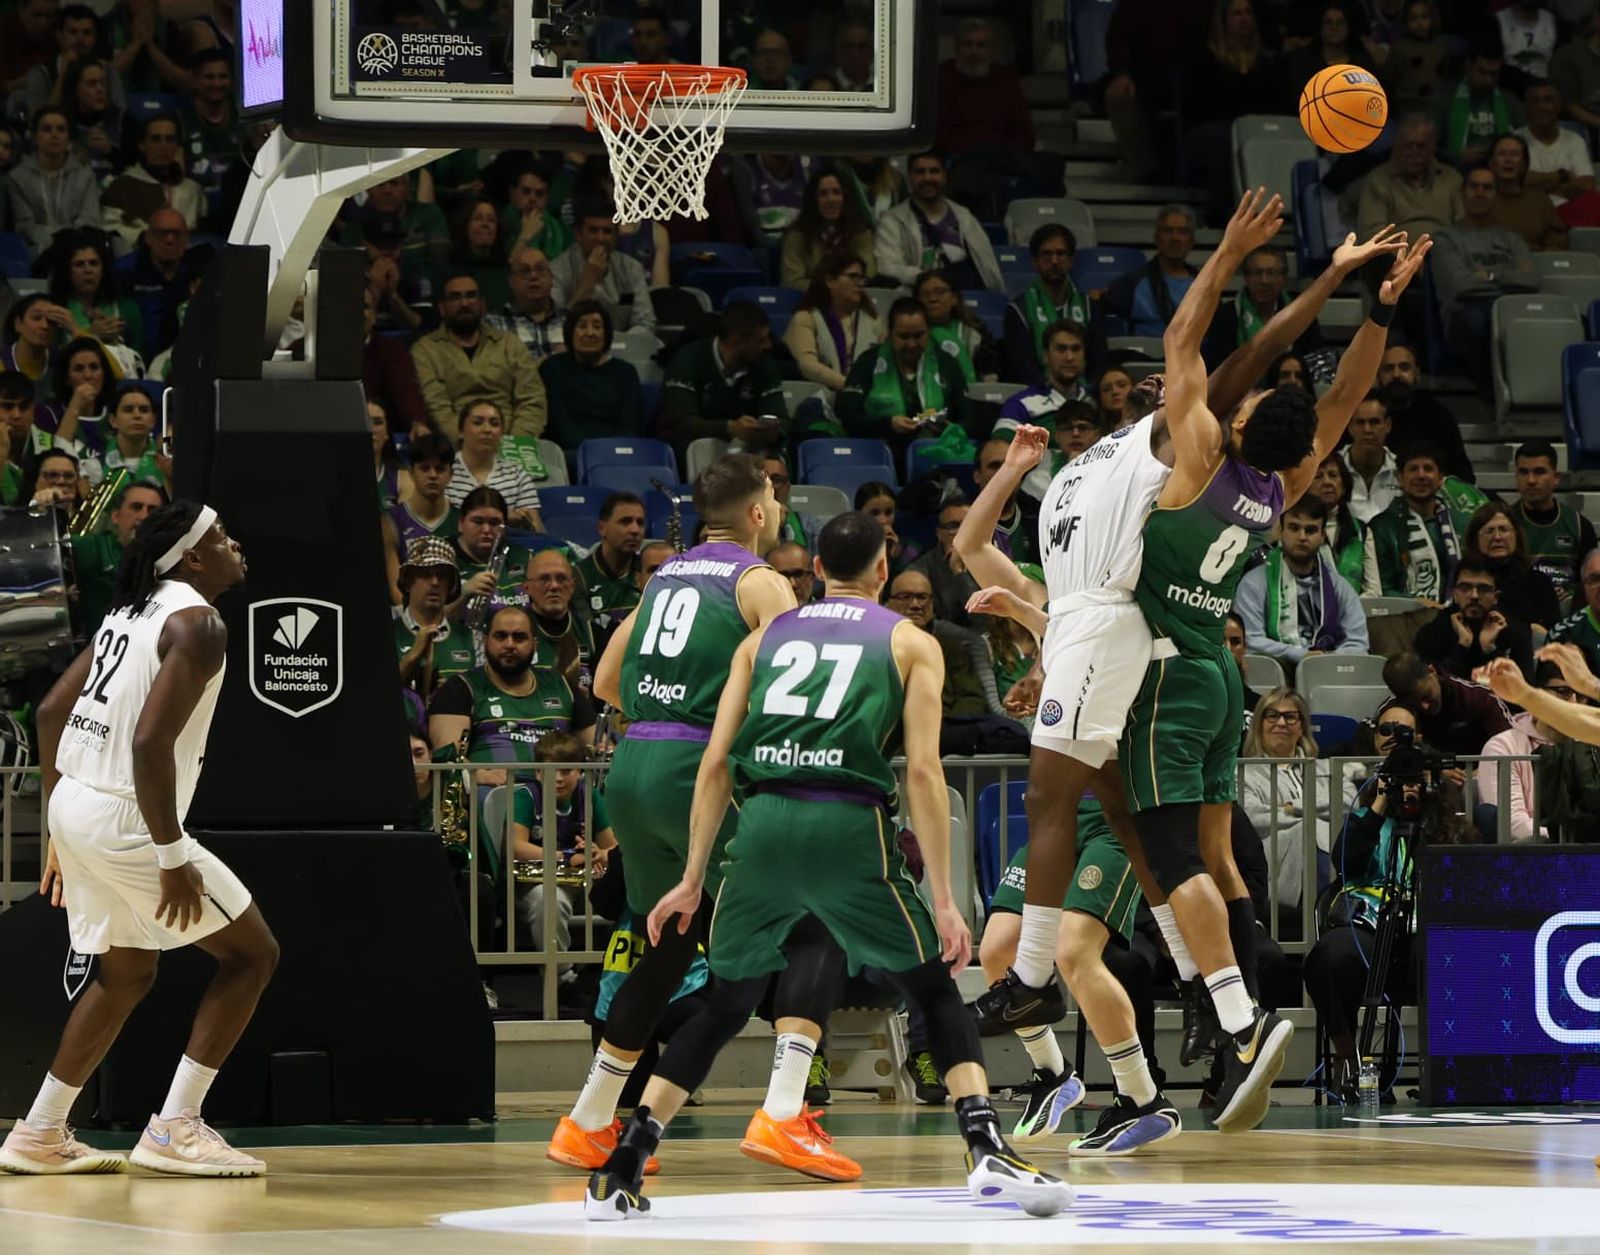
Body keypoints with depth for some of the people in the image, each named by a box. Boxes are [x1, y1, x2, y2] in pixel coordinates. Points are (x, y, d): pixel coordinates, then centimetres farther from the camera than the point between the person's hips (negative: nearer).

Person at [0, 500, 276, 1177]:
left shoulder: (134, 610, 14)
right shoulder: (197, 623, -13)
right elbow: (151, 741, -24)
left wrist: (60, 828, 22)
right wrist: (173, 858, -21)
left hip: (74, 801, 9)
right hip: (123, 817, -9)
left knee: (127, 974, 24)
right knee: (251, 953, 1)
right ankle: (174, 1129, -3)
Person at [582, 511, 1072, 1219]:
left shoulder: (765, 637, 22)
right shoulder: (910, 643, 13)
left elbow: (716, 763, 15)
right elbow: (923, 771, 2)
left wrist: (693, 879, 19)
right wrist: (942, 900, 0)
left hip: (762, 824, 3)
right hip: (847, 826, -3)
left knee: (723, 1009, 16)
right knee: (935, 994, 12)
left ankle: (618, 1174, 10)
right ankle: (988, 1154, -2)